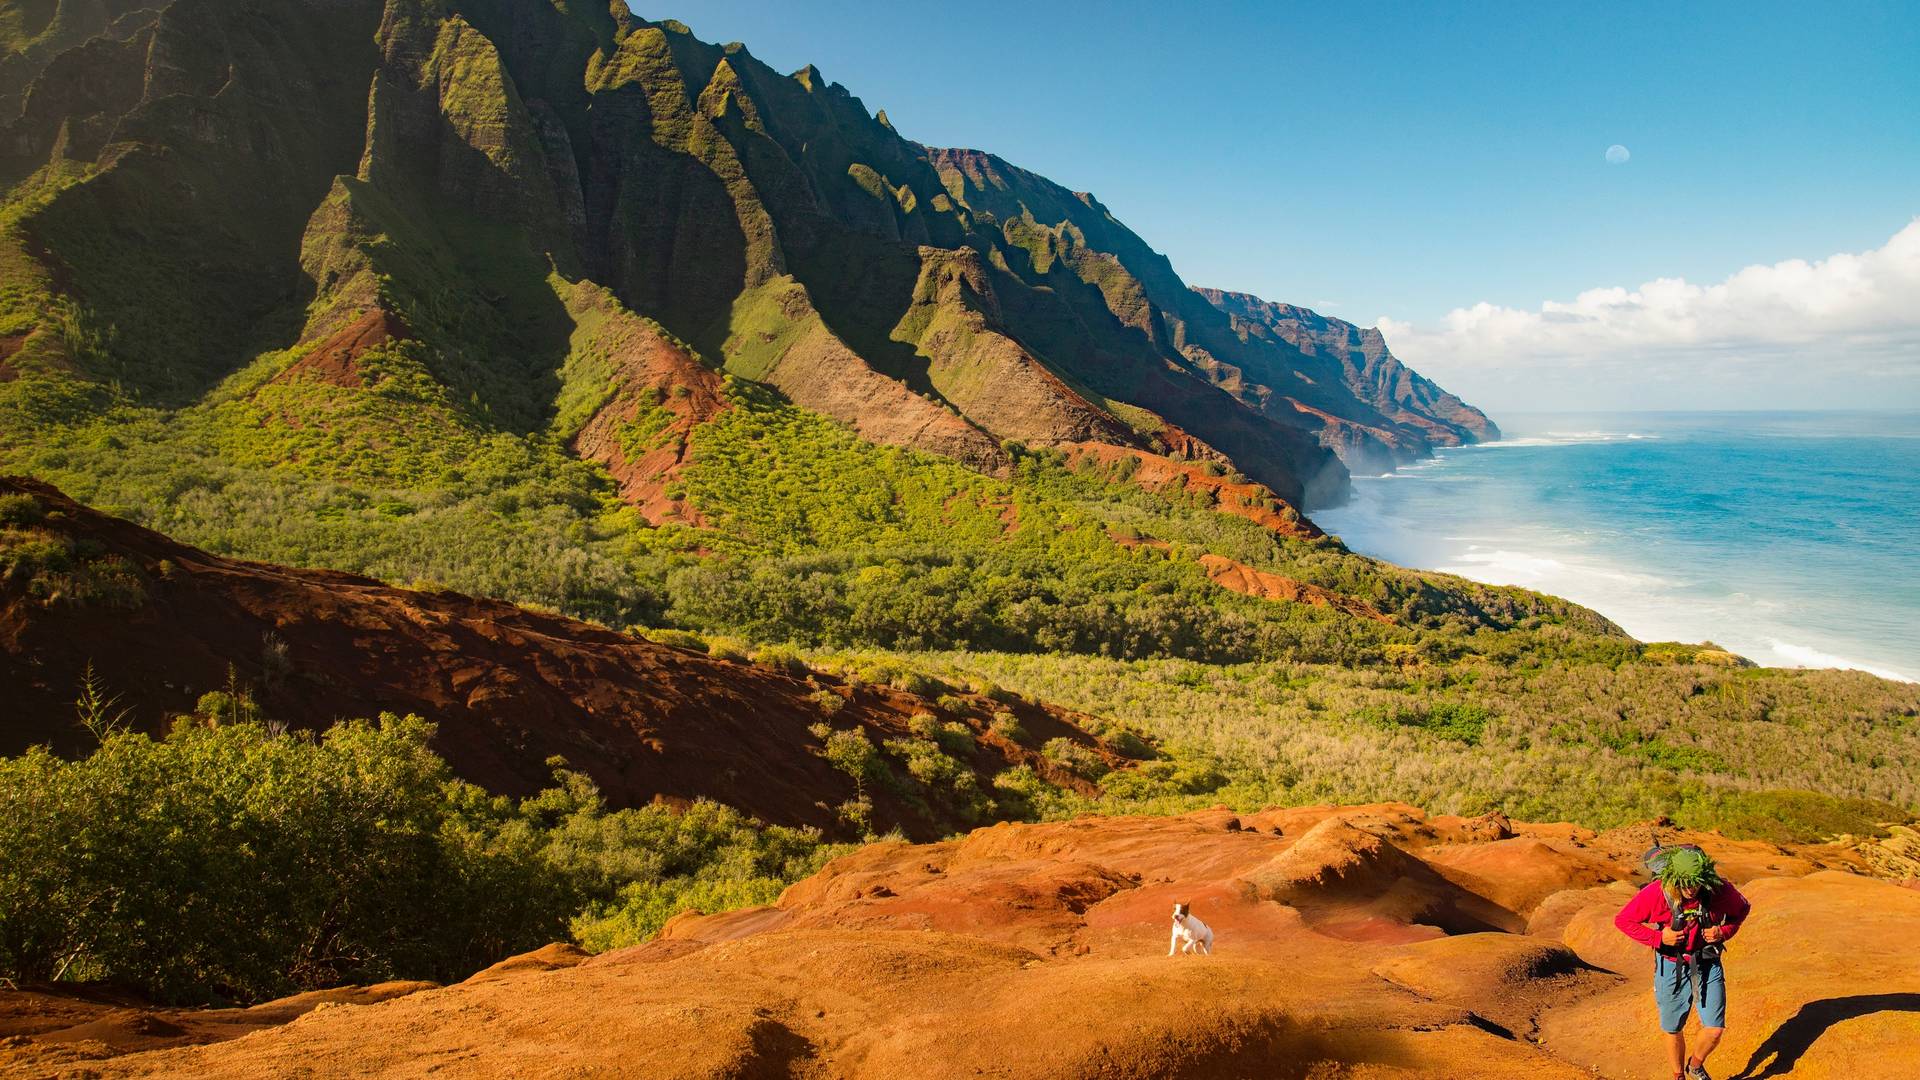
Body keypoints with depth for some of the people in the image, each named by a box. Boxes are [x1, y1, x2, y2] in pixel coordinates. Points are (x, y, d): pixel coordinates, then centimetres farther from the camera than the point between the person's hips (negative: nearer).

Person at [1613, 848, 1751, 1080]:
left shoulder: (1720, 890, -18)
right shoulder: (1655, 893, -23)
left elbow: (1742, 909, 6)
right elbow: (1622, 920, -11)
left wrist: (1724, 932, -11)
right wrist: (1657, 937, -22)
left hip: (1708, 963, 1)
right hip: (1672, 965, -1)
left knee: (1715, 1029, -2)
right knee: (1673, 1030, 12)